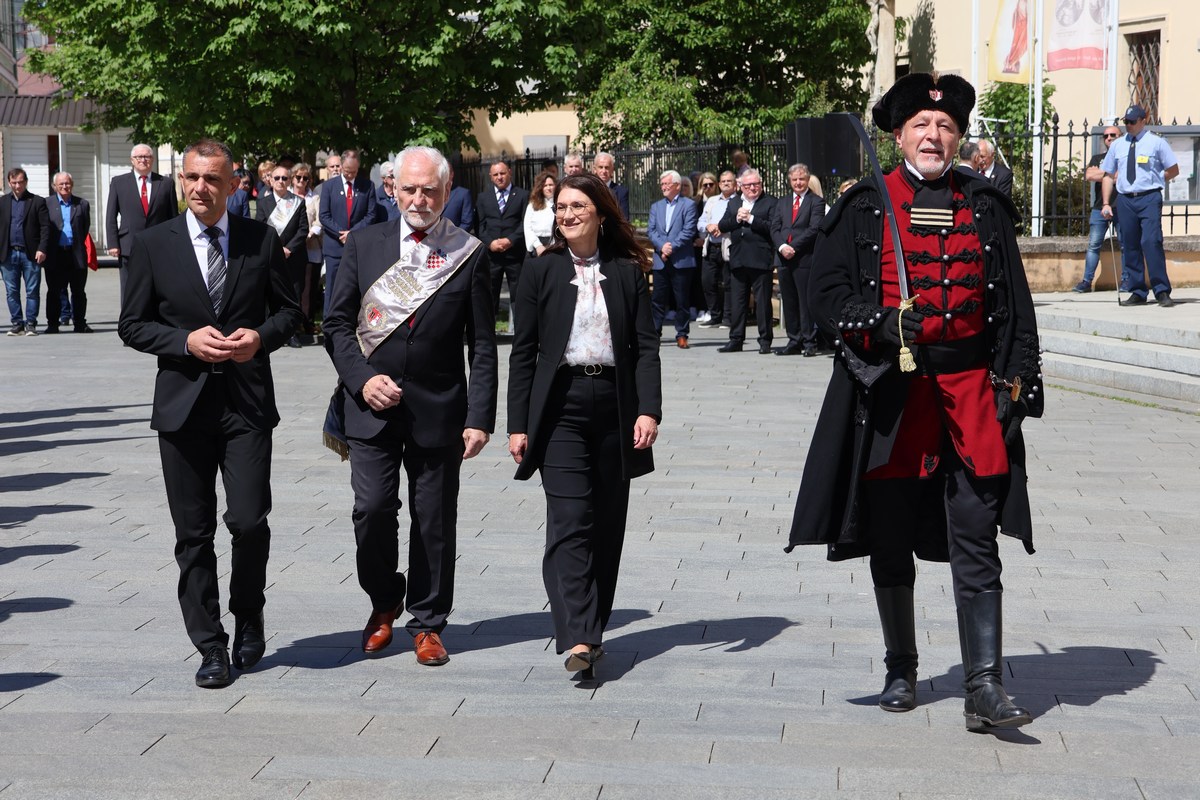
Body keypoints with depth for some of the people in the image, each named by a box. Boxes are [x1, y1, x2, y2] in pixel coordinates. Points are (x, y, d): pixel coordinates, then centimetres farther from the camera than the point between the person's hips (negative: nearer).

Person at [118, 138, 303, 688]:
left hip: (248, 402, -1)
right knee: (193, 534, 4)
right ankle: (210, 646, 15)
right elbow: (133, 325, 4)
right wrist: (187, 341, -12)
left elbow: (288, 309, 12)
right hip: (183, 403, 1)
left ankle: (248, 616, 19)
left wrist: (262, 336, -9)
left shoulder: (261, 240, 4)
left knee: (249, 521, -9)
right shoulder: (153, 245, 2)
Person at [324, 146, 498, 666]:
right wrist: (362, 378, -7)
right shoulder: (364, 244, 6)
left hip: (437, 409, -1)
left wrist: (480, 418, -5)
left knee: (434, 520, 4)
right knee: (372, 507, -7)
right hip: (372, 405, 1)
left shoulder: (470, 255, 1)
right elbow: (337, 322, 8)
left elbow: (482, 346, 1)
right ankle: (384, 603, 18)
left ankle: (427, 623, 19)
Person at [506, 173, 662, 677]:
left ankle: (592, 627, 20)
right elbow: (524, 351, 4)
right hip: (561, 405, -2)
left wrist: (648, 409, -9)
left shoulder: (627, 271, 6)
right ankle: (578, 638, -18)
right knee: (570, 522, -12)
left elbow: (646, 346, 4)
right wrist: (518, 424, -1)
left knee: (607, 522, 8)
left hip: (614, 406, 2)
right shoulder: (541, 271, 4)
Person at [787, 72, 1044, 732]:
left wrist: (1014, 379, 1)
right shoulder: (864, 206, 4)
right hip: (889, 391, 0)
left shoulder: (986, 206, 9)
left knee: (976, 545, -4)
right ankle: (900, 670, 26)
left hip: (970, 386, 0)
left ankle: (984, 685, -3)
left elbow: (1014, 302, 10)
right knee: (890, 541, 9)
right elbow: (825, 291, 0)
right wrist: (881, 323, -16)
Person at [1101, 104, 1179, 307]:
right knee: (1129, 247, 6)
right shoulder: (1117, 146, 12)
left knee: (1151, 242, -15)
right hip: (1125, 200, 4)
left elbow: (1173, 170, 7)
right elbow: (1109, 176, 13)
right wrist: (1106, 203, 6)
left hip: (1149, 199, -4)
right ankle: (1137, 293, 14)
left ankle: (1162, 292, -10)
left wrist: (1155, 181, 1)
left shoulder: (1156, 143, 3)